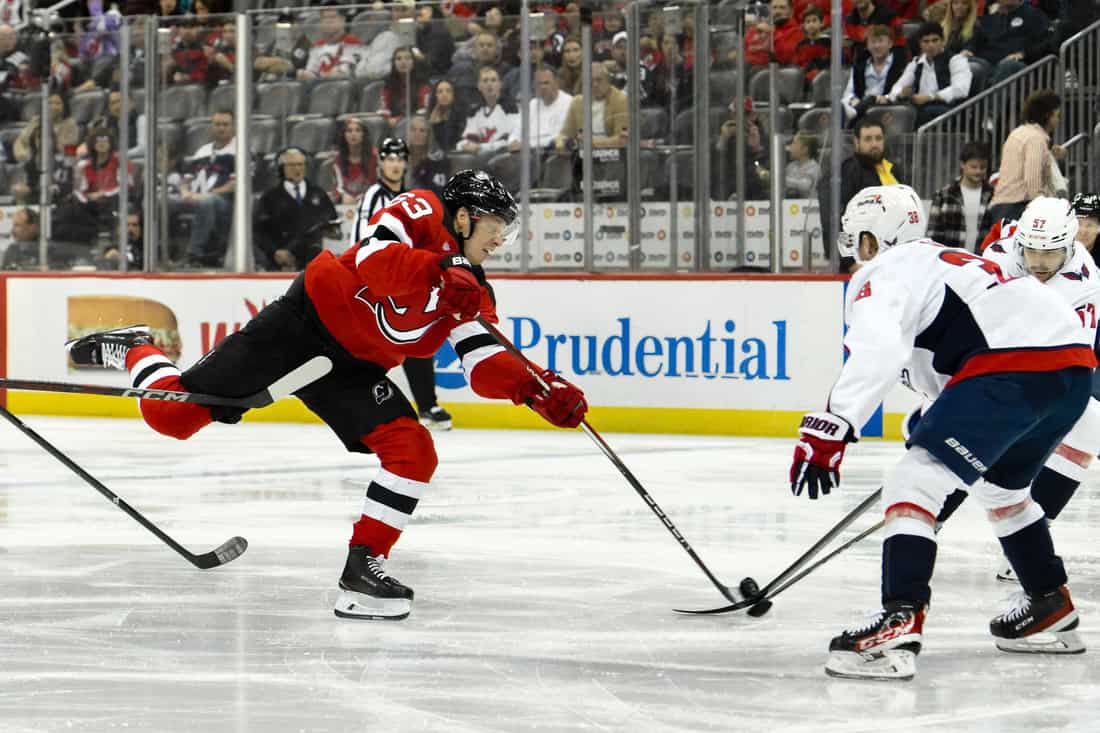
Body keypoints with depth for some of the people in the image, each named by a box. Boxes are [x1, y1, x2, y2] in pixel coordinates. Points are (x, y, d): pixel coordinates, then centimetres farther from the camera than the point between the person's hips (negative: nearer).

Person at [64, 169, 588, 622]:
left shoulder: (472, 294, 7)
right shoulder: (421, 212, -10)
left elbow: (485, 368, -1)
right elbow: (373, 258, -27)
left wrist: (534, 388, -18)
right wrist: (440, 272, -38)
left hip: (351, 368, 7)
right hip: (306, 321, -7)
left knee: (413, 452, -12)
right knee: (173, 417, -10)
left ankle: (363, 567, -5)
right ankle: (132, 352, 21)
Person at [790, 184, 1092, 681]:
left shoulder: (880, 276, 5)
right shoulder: (941, 261, 33)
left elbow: (878, 351, -17)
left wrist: (830, 430, -23)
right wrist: (935, 426, 53)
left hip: (1015, 365, -10)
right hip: (1074, 362, 10)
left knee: (915, 483, -12)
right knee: (998, 485, 32)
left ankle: (900, 624, -28)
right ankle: (1051, 611, 41)